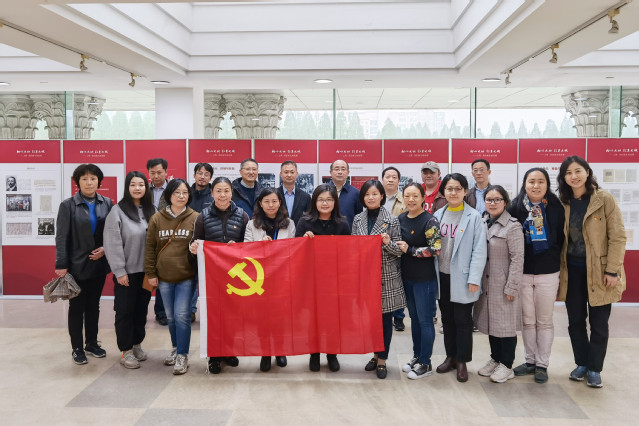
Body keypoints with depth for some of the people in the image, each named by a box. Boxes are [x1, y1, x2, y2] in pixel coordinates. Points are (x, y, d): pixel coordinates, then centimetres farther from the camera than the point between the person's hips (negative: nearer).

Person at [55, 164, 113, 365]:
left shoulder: (107, 204, 2)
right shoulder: (68, 205, -6)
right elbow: (62, 238, -8)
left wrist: (105, 248, -12)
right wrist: (61, 265, -12)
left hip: (99, 264, 3)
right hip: (77, 265, -3)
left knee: (94, 305, 14)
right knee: (77, 307, 7)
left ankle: (92, 343, 28)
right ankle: (77, 348, 19)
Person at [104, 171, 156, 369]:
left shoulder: (152, 211, 7)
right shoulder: (118, 210, -9)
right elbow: (113, 243, -11)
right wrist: (119, 270, -14)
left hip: (146, 270, 5)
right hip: (127, 271, -5)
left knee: (141, 309, 15)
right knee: (125, 310, 5)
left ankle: (137, 344, 30)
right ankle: (126, 351, 15)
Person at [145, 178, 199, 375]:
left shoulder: (195, 218, -3)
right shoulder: (157, 219, 3)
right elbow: (150, 247, 6)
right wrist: (151, 273, 2)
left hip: (186, 277, -3)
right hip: (164, 277, 3)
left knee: (182, 315, -6)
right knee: (171, 317, 15)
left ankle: (182, 355, 7)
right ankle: (176, 348, 34)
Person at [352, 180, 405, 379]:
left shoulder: (391, 220, -4)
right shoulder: (358, 220, 5)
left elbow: (399, 251, -3)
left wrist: (389, 243, -23)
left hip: (387, 276, -3)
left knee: (385, 318, 4)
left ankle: (382, 359, 18)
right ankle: (376, 353, 29)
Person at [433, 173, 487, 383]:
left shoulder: (473, 217, -7)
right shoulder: (438, 215, 7)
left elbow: (479, 250, -10)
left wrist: (474, 279, -14)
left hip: (462, 277, -4)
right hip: (442, 276, 4)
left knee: (462, 320, 5)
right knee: (447, 318, 15)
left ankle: (462, 361, 19)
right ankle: (450, 356, 29)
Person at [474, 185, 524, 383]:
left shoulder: (512, 226, -11)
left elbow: (517, 259, -13)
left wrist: (511, 287, -15)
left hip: (503, 285, -6)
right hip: (486, 283, 6)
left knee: (505, 324, 3)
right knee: (491, 322, 15)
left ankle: (506, 366, 16)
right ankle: (495, 359, 29)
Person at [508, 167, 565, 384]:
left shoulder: (556, 207, -3)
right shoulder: (515, 208, -3)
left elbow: (561, 238, 3)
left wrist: (555, 260, 0)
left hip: (548, 273, 0)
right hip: (522, 273, 1)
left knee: (544, 321, 8)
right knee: (527, 320, 11)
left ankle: (542, 364, 20)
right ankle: (530, 361, 25)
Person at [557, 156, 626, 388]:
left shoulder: (604, 200, -9)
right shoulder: (563, 203, 4)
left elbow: (618, 237, -10)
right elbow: (560, 238, 7)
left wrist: (612, 270, -14)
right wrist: (560, 268, 2)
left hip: (598, 271, -4)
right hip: (572, 271, 4)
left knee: (598, 323, 6)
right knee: (575, 321, 11)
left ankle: (594, 369, 20)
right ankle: (581, 364, 27)